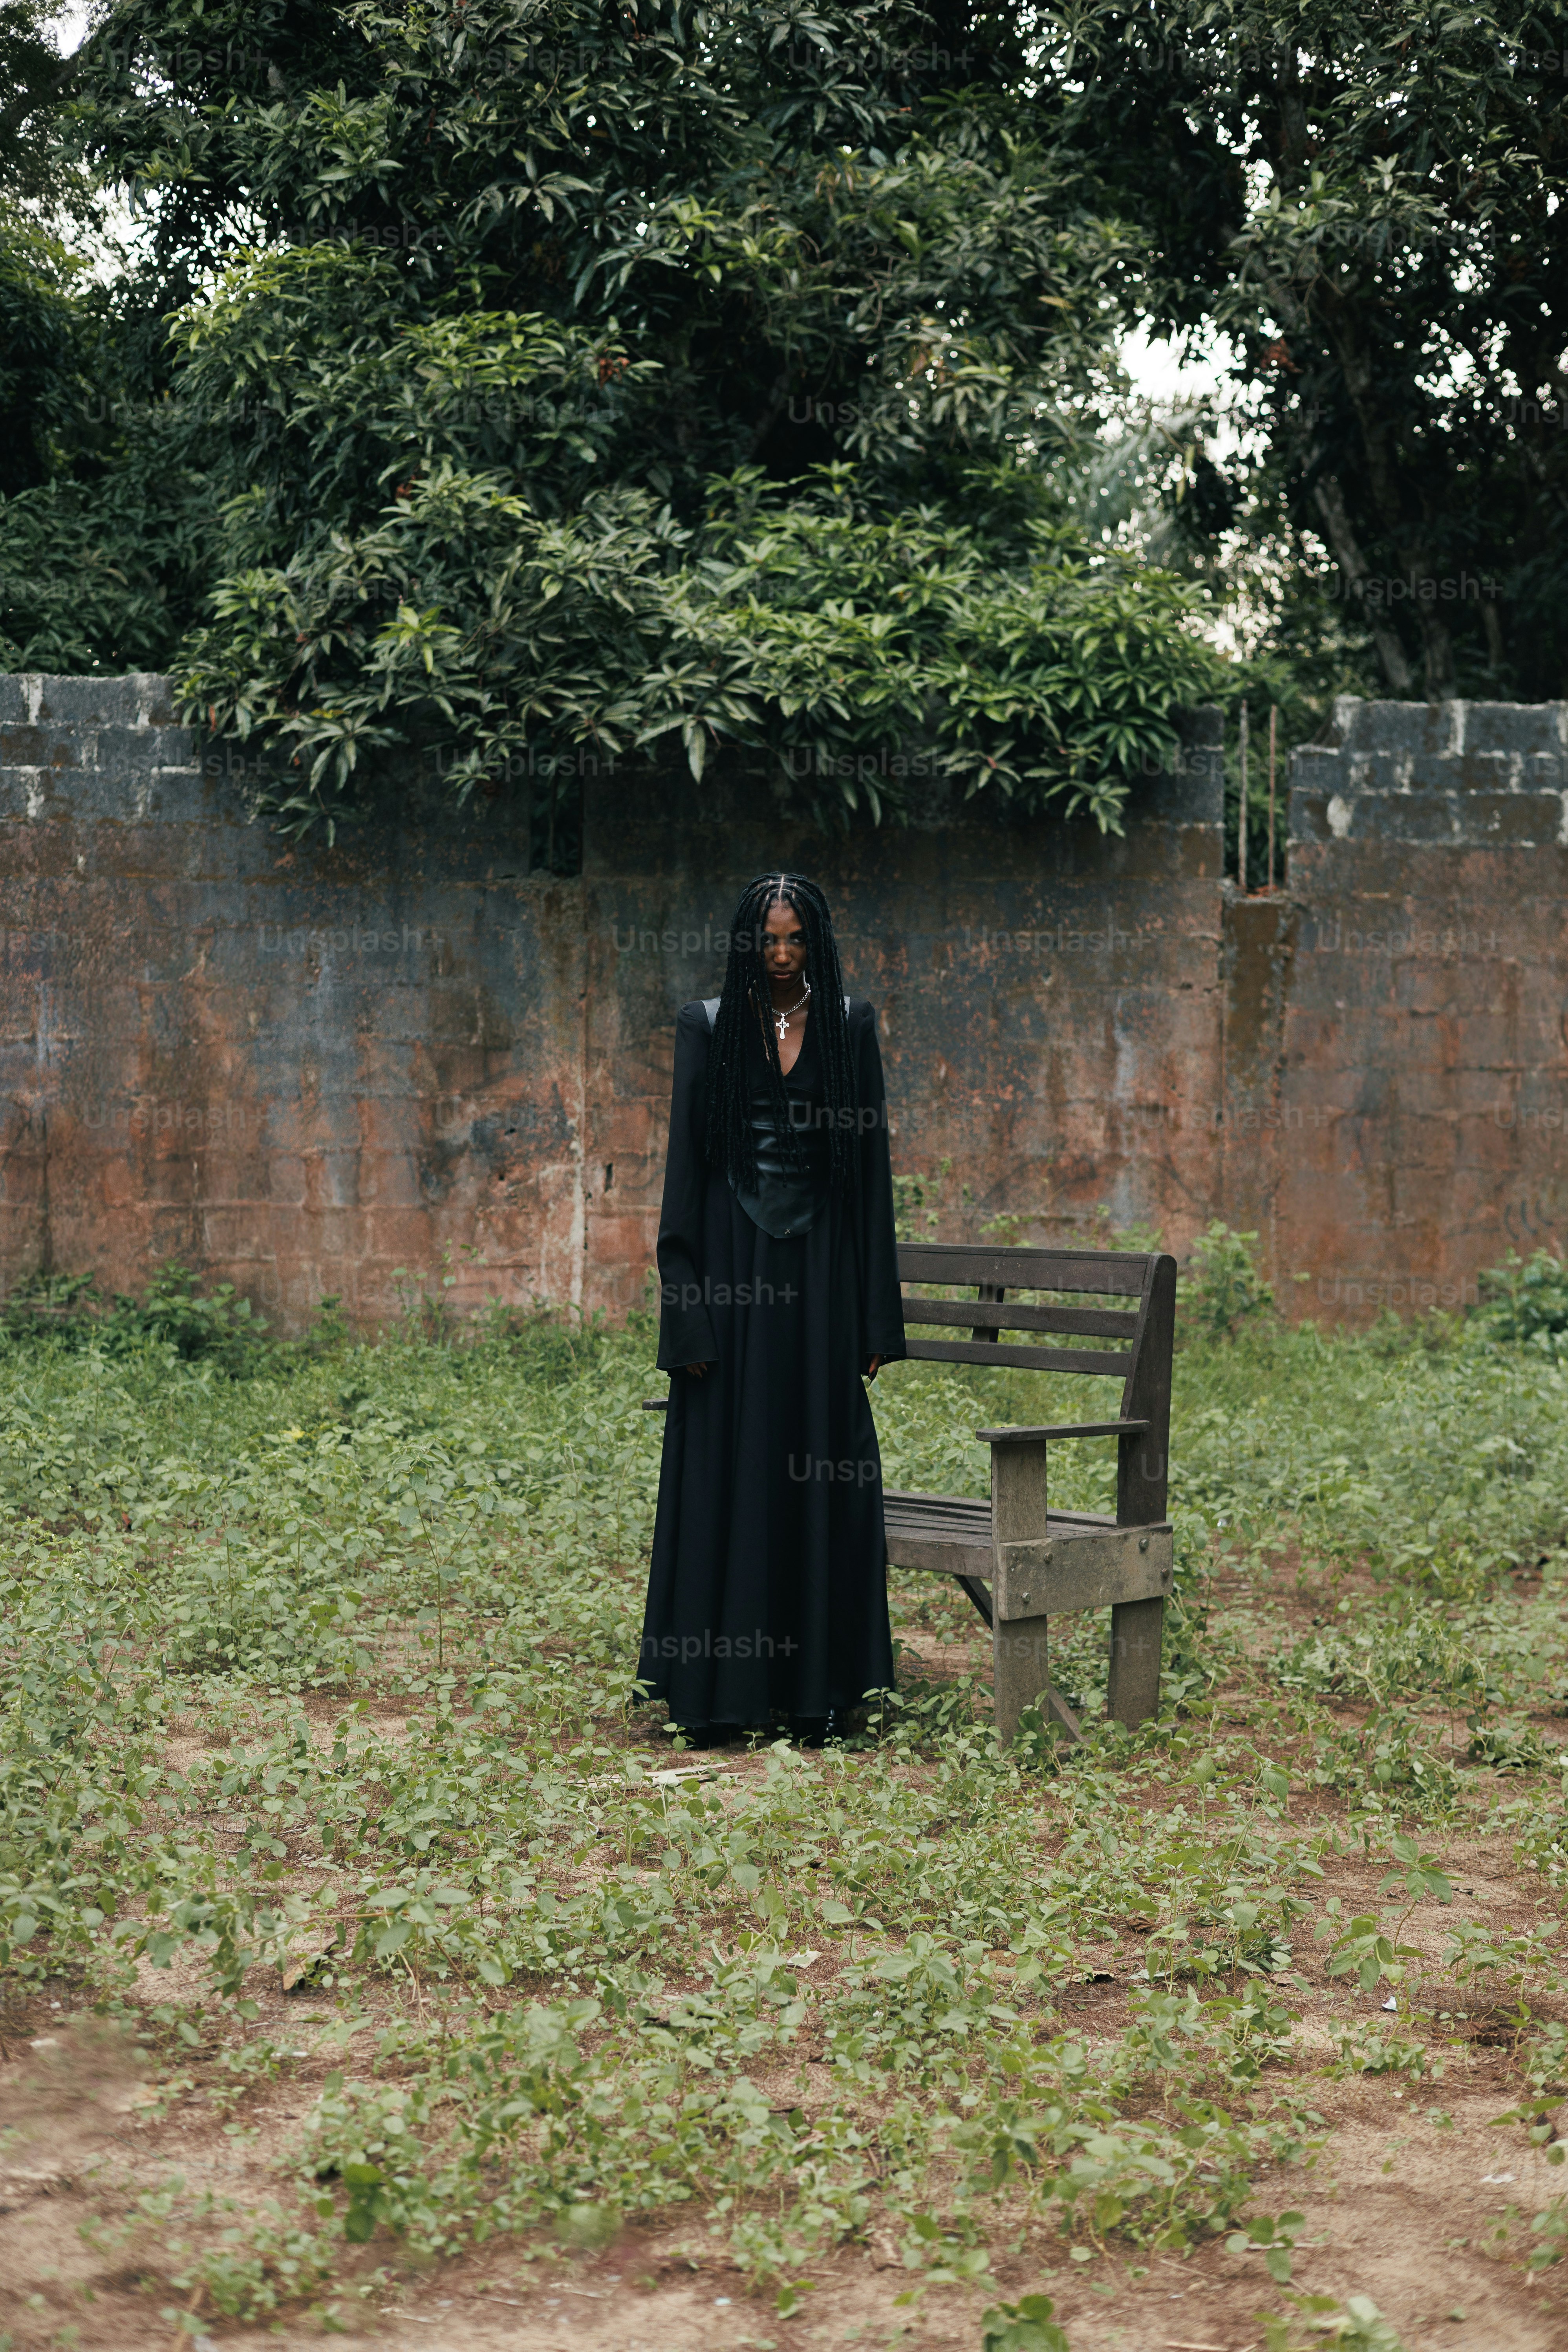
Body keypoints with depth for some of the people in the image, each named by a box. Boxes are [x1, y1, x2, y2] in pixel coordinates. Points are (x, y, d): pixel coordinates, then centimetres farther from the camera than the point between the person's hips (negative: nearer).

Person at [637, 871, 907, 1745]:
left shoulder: (850, 1024, 5)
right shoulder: (709, 1027, 2)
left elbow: (872, 1163, 5)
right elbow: (687, 1164, -1)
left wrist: (878, 1313, 0)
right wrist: (686, 1306, -9)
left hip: (820, 1265, 1)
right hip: (735, 1261, -1)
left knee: (820, 1466, 2)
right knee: (729, 1466, 0)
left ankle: (819, 1688, 10)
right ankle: (720, 1694, 7)